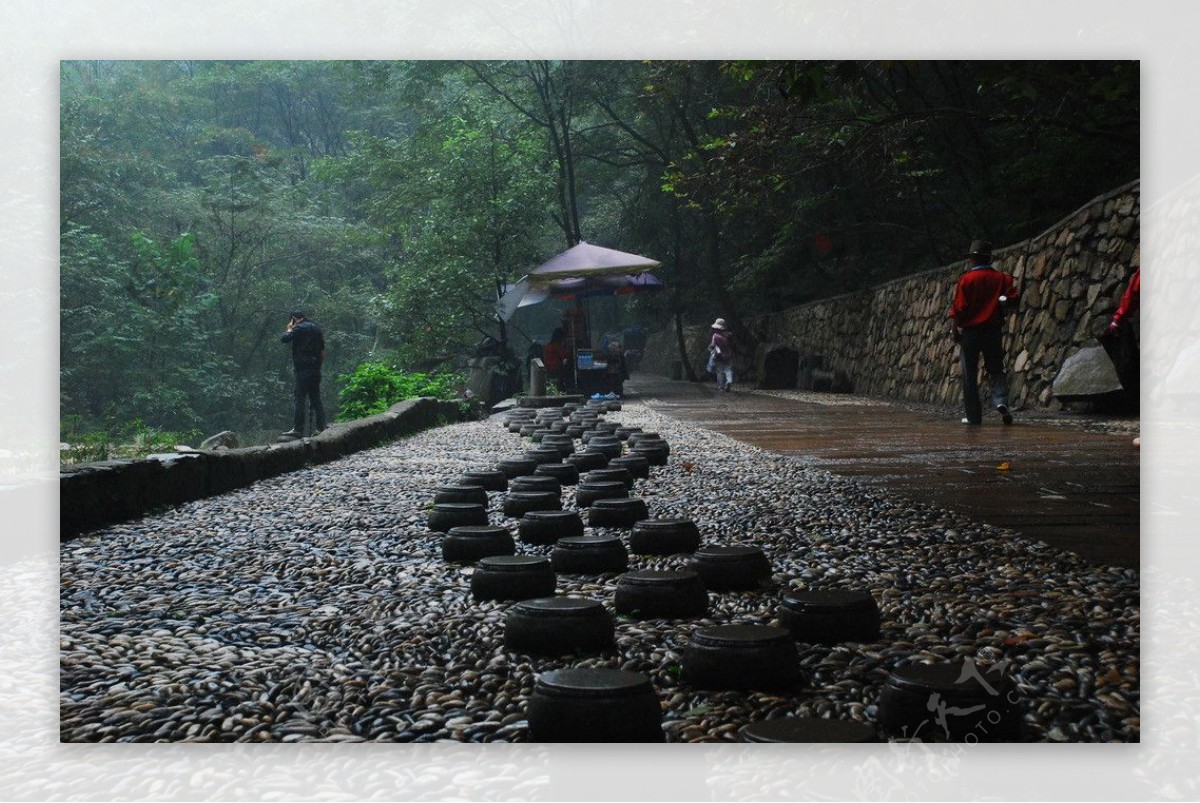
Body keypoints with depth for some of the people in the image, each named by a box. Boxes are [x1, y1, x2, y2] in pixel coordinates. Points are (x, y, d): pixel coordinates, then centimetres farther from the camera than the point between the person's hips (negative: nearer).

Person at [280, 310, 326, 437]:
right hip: (316, 369, 8)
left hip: (303, 368, -8)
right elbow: (322, 350, 19)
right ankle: (321, 426, 7)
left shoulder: (299, 328, -7)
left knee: (300, 399, -8)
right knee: (316, 399, 10)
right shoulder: (316, 327, 17)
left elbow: (284, 339, -12)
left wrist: (289, 329, 5)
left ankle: (298, 429, -12)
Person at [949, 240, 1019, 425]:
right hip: (993, 332, 3)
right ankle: (1001, 401, -12)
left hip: (970, 332, -3)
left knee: (970, 375, 5)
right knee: (996, 370, 14)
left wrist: (953, 328, -4)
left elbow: (959, 307, -12)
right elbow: (1013, 299, -1)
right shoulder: (1002, 278, 2)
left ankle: (974, 416, 5)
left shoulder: (965, 280, -8)